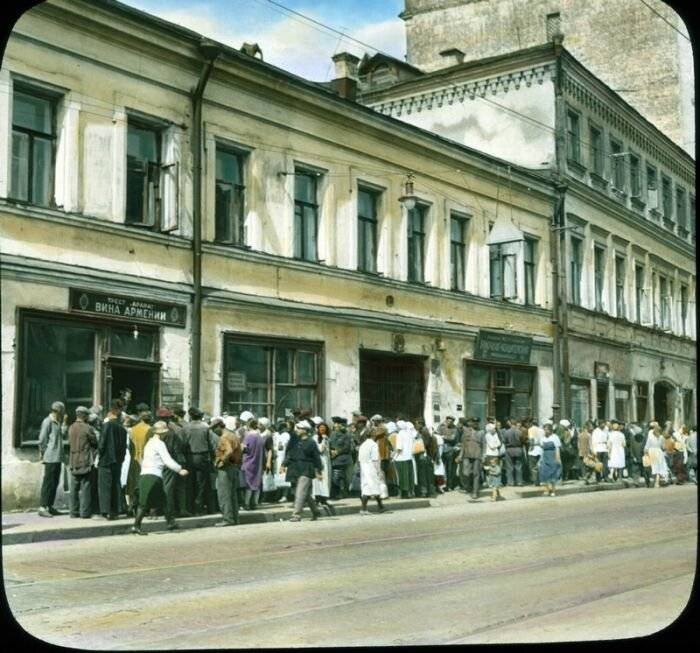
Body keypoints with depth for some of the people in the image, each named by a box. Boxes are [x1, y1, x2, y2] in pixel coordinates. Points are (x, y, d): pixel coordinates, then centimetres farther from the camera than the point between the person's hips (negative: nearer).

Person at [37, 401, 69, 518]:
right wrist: (43, 455, -11)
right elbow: (42, 440, -12)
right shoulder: (48, 421, -11)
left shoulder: (57, 422, 17)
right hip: (50, 459, -9)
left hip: (57, 458, 9)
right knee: (48, 483, -7)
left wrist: (64, 422, 7)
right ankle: (43, 507, -4)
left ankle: (50, 506, 18)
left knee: (55, 482, 12)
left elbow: (62, 434, 12)